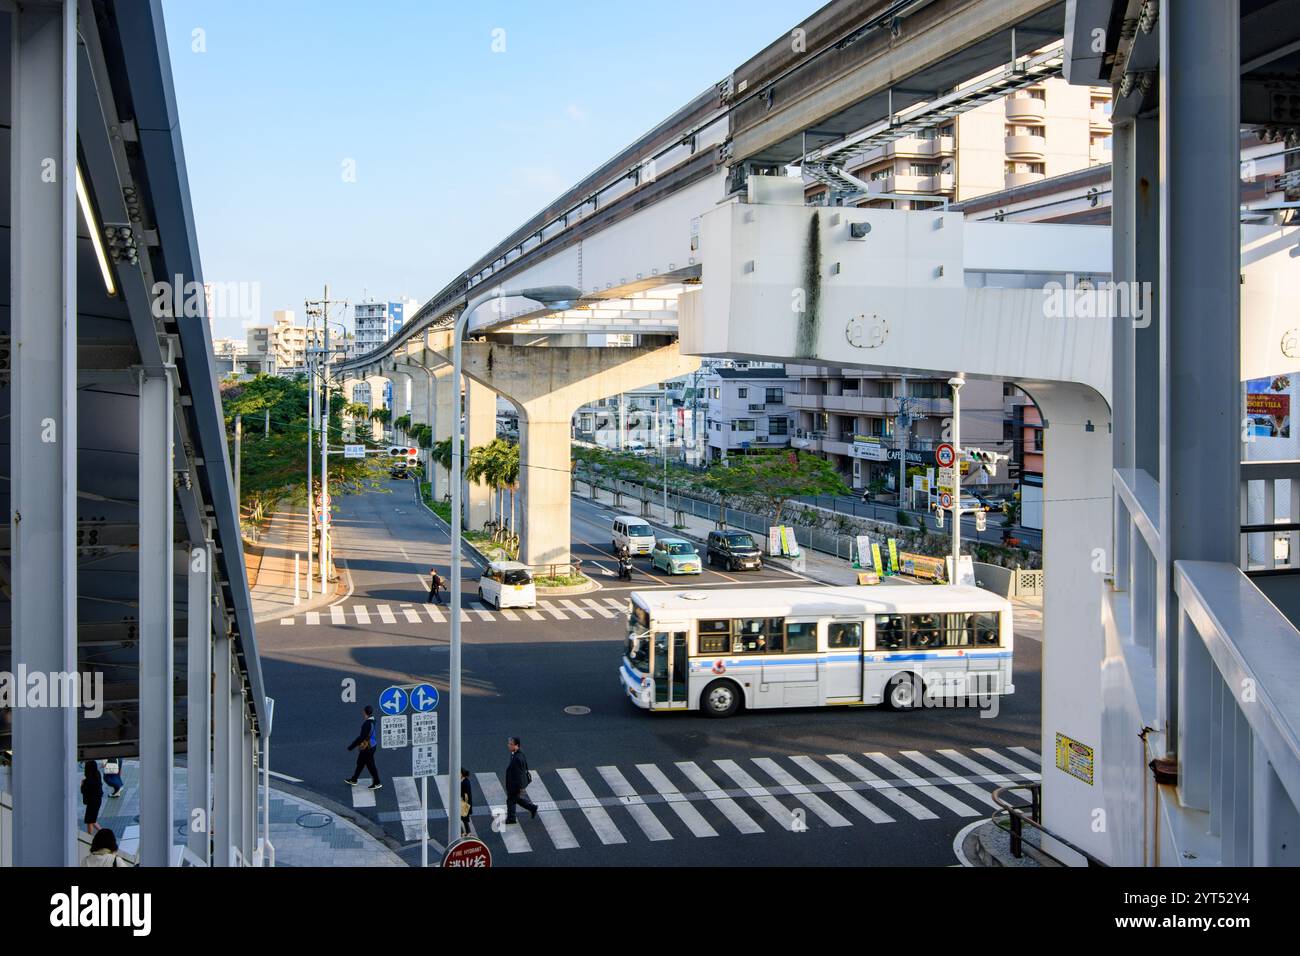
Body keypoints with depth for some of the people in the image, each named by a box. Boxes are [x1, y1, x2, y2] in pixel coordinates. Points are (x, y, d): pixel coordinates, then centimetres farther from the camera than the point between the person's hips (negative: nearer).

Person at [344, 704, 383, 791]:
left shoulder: (367, 723, -30)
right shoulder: (373, 720, -3)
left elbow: (362, 737, -27)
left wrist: (352, 746, -19)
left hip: (367, 748, -9)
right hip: (372, 745, 9)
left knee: (370, 765, 5)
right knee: (360, 763, 22)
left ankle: (377, 783, 16)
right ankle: (353, 780, 37)